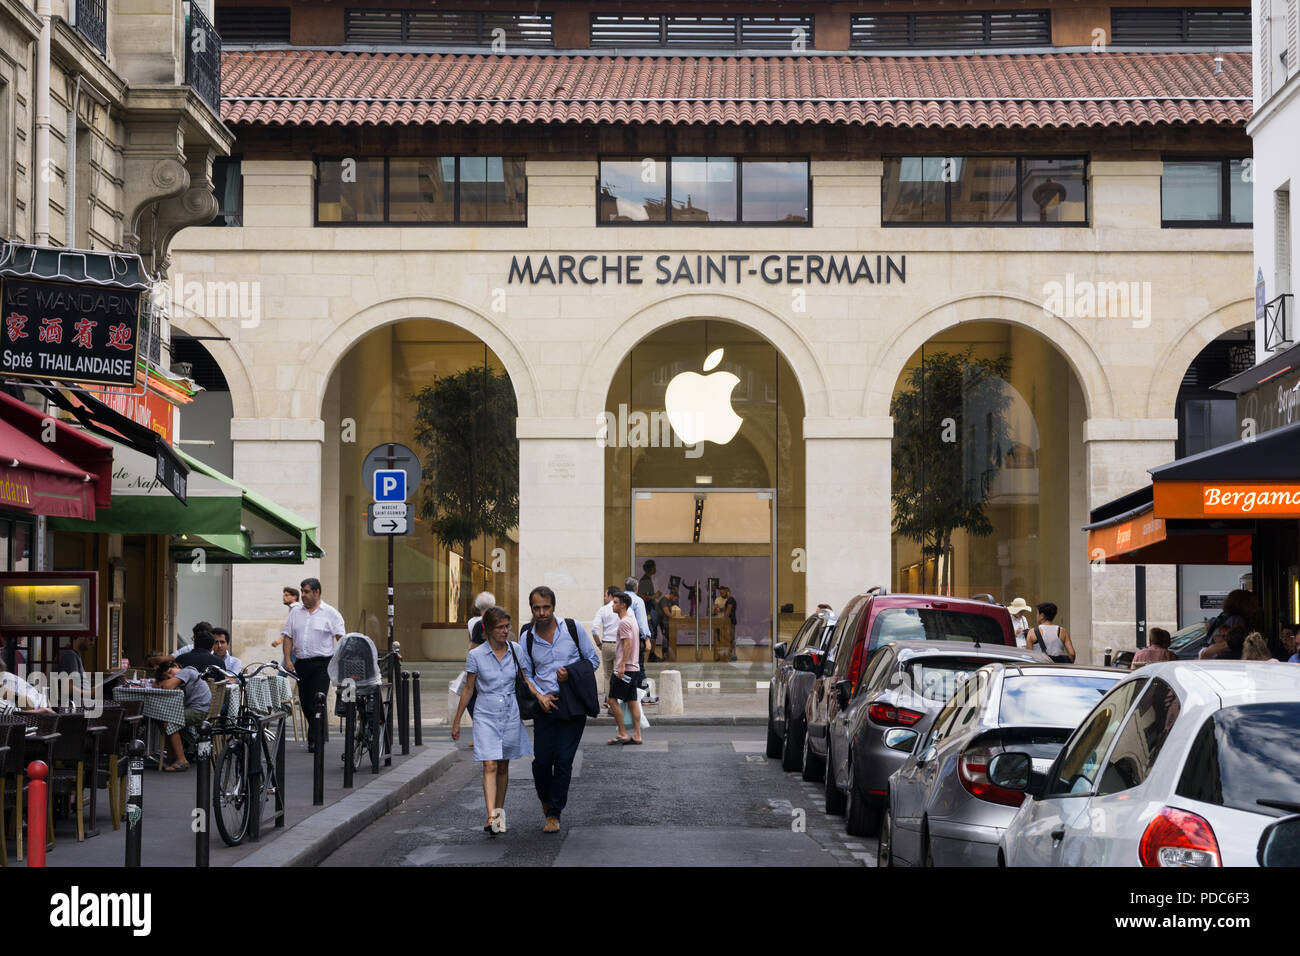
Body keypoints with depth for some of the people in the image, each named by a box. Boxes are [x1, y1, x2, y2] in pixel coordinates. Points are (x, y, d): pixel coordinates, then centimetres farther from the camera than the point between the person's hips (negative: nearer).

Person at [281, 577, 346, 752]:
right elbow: (288, 637, 11)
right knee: (305, 702, 8)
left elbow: (341, 638, -4)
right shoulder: (295, 612, 12)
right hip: (301, 663, 5)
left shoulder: (330, 614, 0)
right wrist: (288, 660, 0)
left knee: (318, 701, -13)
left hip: (321, 663, -5)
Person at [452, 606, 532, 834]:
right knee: (490, 766, -13)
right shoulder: (476, 655, -5)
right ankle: (492, 817, -22)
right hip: (486, 716, -3)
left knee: (503, 766, 11)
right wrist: (457, 721, 6)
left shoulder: (516, 651, 0)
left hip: (511, 715, 3)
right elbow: (468, 689, 3)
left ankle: (500, 811, 24)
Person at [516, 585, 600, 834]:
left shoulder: (573, 629, -2)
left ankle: (554, 813, 7)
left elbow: (593, 660, 6)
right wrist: (539, 696, -5)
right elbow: (526, 673, 12)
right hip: (545, 705, 2)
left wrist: (571, 672, -10)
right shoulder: (527, 638, 3)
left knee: (563, 760, -5)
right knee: (542, 760, -2)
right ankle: (546, 799, 29)